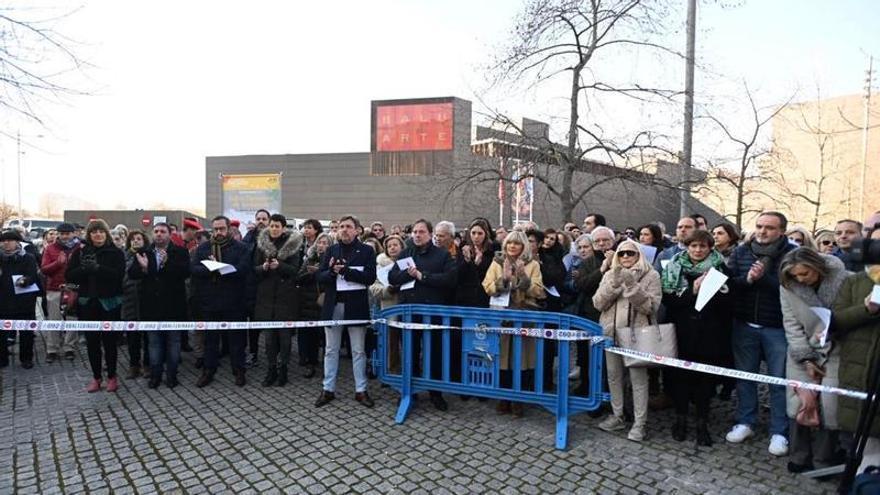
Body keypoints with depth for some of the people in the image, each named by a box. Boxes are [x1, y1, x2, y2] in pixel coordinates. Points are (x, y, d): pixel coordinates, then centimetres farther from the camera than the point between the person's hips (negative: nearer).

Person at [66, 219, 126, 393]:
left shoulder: (116, 252, -2)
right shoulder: (80, 252, 6)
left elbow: (119, 274, -16)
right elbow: (69, 275, 0)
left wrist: (98, 268, -28)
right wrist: (83, 269, -19)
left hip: (109, 303, -3)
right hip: (87, 303, 3)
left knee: (109, 340, 4)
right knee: (92, 341, 9)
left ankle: (112, 377, 18)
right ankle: (96, 377, 22)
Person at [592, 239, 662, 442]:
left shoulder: (651, 275, -1)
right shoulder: (610, 275, 9)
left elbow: (651, 306, -12)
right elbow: (598, 303, 0)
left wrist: (633, 286, -22)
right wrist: (614, 284, -14)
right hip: (612, 332, 4)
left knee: (638, 378, -2)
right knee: (613, 375, 11)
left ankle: (639, 423, 9)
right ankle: (617, 416, 26)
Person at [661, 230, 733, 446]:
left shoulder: (719, 268, 3)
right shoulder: (674, 268, 4)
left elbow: (728, 301, -4)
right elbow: (667, 299, -5)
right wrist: (692, 291, -17)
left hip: (710, 334, 0)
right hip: (683, 332, 0)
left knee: (706, 377, 6)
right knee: (681, 374, 6)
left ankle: (703, 422, 19)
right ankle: (680, 418, 22)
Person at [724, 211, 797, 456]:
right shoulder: (741, 252, 4)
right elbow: (727, 282, -3)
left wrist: (764, 277, -22)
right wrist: (747, 279, -19)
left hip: (778, 328, -3)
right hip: (745, 325, 3)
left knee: (779, 380, 5)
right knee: (745, 375, 13)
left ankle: (779, 432, 18)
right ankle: (745, 422, 27)